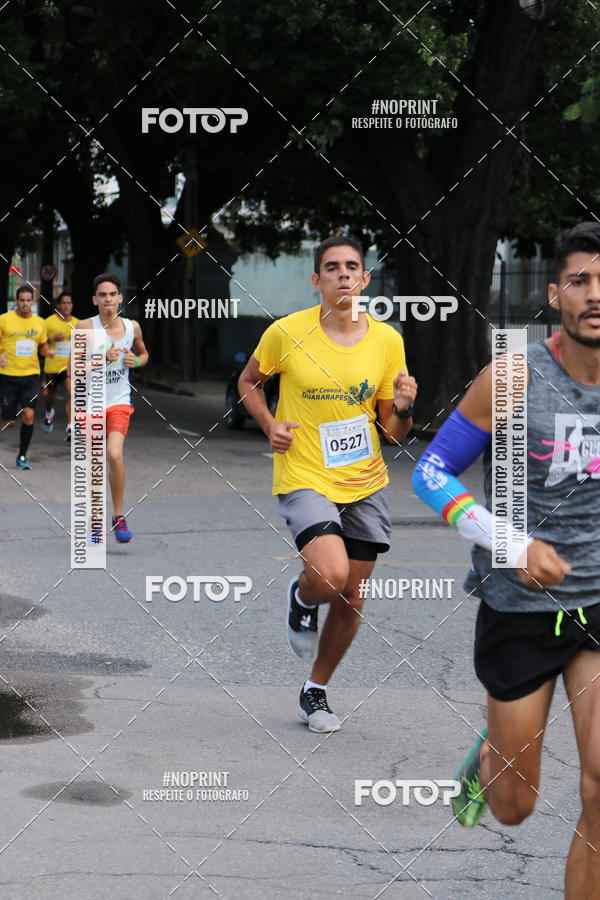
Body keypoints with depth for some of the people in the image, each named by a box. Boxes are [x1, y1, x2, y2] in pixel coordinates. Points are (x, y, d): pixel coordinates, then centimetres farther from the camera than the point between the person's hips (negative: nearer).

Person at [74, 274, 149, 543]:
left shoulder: (132, 327, 1)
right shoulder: (85, 327, -9)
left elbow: (143, 354, 21)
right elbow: (72, 369, -12)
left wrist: (135, 361, -2)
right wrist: (103, 359, -23)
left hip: (119, 403, 0)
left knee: (115, 455, -20)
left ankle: (119, 517, -8)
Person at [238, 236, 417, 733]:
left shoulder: (387, 340, -1)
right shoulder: (288, 332, -9)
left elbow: (394, 431, 6)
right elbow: (248, 381, 9)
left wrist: (403, 409, -17)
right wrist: (270, 425, -8)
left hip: (365, 484, 4)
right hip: (305, 479, -3)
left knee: (350, 600, 7)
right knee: (330, 575, -26)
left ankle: (316, 692, 30)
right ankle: (301, 599, 12)